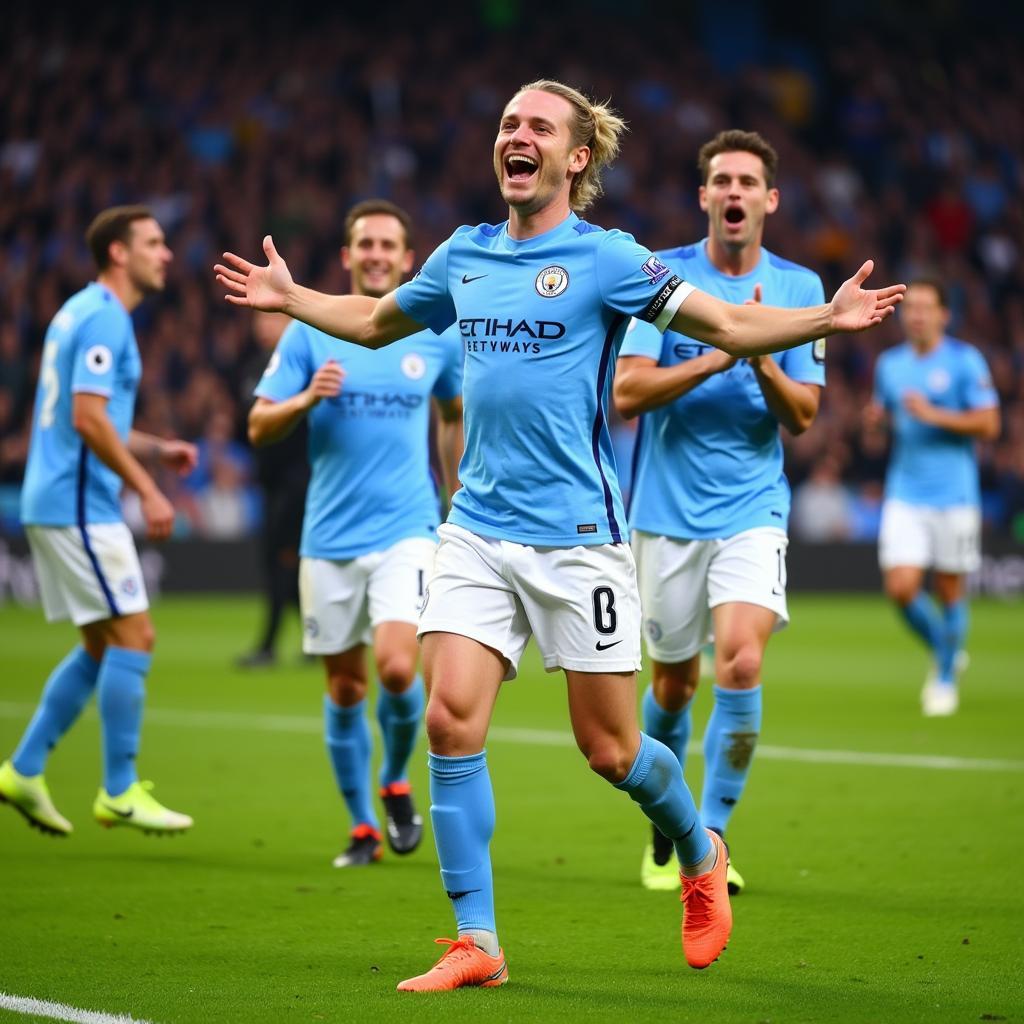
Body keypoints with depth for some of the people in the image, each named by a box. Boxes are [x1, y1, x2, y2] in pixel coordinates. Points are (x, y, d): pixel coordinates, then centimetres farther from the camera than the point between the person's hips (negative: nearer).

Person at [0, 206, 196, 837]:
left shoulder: (87, 312, 18)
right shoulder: (102, 318, -13)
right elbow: (88, 419, -22)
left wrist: (157, 449, 16)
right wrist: (148, 491, -18)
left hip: (60, 502, 10)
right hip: (78, 505, -10)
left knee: (103, 646, 13)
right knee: (133, 637, -7)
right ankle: (120, 792, -3)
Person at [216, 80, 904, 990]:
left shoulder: (606, 259, -4)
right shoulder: (464, 256, 10)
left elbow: (730, 326, -5)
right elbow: (376, 320, 29)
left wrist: (828, 318, -18)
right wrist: (289, 297, 25)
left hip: (576, 533, -4)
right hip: (477, 530, 4)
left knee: (610, 749, 2)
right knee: (450, 720, -10)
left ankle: (701, 854, 33)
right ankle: (476, 943, -2)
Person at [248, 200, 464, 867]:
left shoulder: (437, 336, 3)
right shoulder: (311, 332, 1)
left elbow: (455, 413, 21)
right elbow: (260, 428, 0)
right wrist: (308, 397, -19)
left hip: (406, 530, -1)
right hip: (329, 537, 1)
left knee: (398, 669, -18)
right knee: (346, 689, 6)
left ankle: (397, 783, 11)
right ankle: (363, 826, 20)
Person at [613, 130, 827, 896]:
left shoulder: (799, 286, 2)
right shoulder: (660, 275, -2)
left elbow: (803, 415, 0)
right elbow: (627, 392, -10)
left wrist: (761, 360, -19)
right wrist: (720, 355, -19)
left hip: (753, 509, 0)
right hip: (667, 510, 0)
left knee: (742, 664, -19)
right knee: (674, 682, 10)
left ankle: (713, 837, -8)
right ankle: (664, 833, 32)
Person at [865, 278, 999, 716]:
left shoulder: (964, 360, -5)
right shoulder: (890, 363, 9)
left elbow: (988, 424, -9)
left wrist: (935, 416, -18)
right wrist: (877, 417, -1)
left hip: (954, 495, -3)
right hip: (905, 495, 3)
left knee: (950, 590, 3)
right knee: (901, 586, -9)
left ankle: (946, 680, 22)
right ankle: (944, 652, 18)